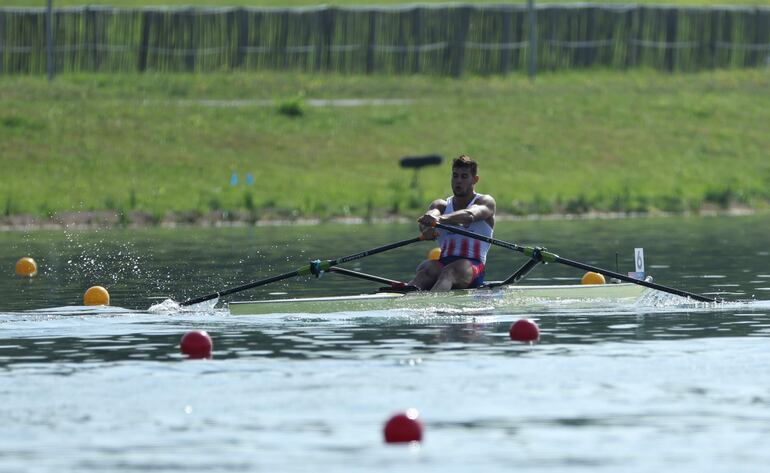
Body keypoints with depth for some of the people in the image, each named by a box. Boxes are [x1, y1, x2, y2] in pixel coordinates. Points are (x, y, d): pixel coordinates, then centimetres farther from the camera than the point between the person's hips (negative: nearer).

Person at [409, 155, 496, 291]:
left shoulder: (485, 202, 8)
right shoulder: (441, 205, 20)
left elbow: (470, 215, -18)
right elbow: (431, 214, -6)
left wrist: (440, 219, -38)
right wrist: (427, 227, -34)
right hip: (443, 263, 4)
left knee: (449, 272, -37)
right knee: (426, 269, -31)